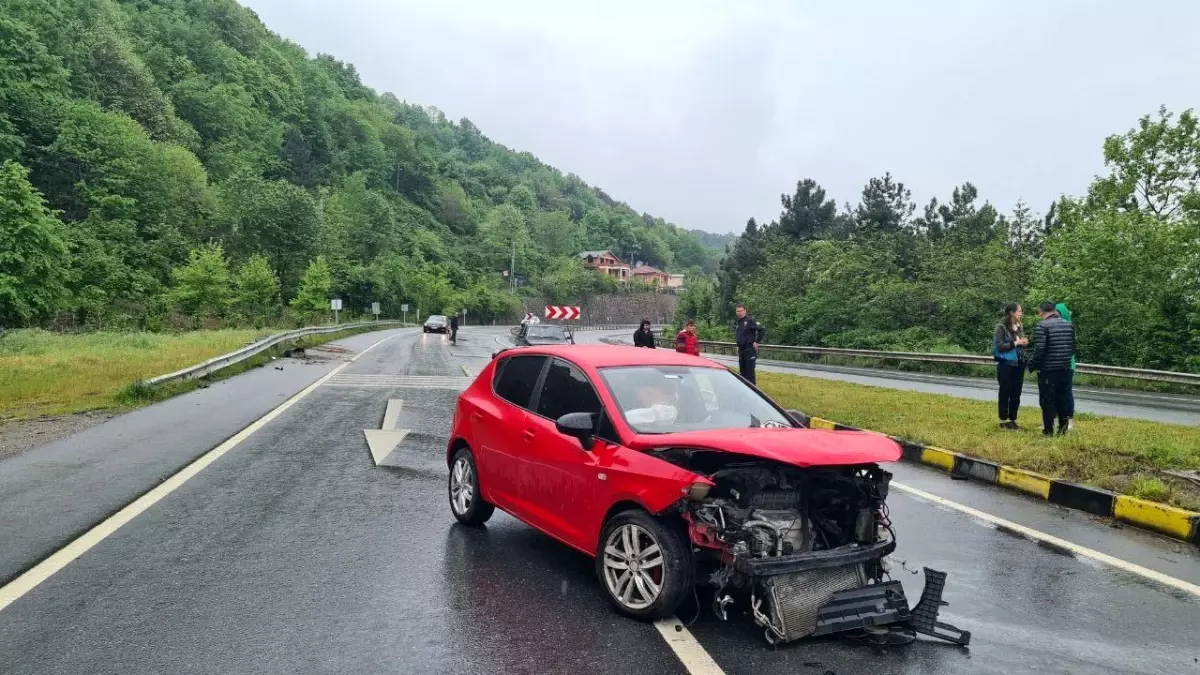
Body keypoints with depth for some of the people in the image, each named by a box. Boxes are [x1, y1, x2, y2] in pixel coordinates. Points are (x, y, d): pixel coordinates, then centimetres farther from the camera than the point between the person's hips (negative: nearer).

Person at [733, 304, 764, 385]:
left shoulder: (750, 321, -12)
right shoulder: (736, 323, 12)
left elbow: (761, 330, -19)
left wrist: (757, 342, -16)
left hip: (750, 349, -8)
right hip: (741, 350, 8)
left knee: (750, 370, -6)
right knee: (742, 370, 12)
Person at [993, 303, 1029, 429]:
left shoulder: (1018, 326, 10)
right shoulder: (1001, 327, -9)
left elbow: (1019, 345, 18)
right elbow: (1000, 346, -15)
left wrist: (1023, 343, -3)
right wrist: (1016, 343, -19)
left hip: (1018, 364, 6)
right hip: (1006, 364, -6)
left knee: (1016, 393, 9)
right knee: (1005, 393, 2)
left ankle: (1012, 419, 18)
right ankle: (1003, 420, 10)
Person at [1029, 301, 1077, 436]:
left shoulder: (1042, 326, -13)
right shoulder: (1068, 325, 8)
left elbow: (1039, 350, -18)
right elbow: (1073, 348, 10)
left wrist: (1032, 365, -6)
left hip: (1047, 370, -6)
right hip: (1065, 369, 6)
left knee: (1047, 400, 1)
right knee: (1063, 398, 15)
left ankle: (1048, 430, 4)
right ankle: (1063, 427, 19)